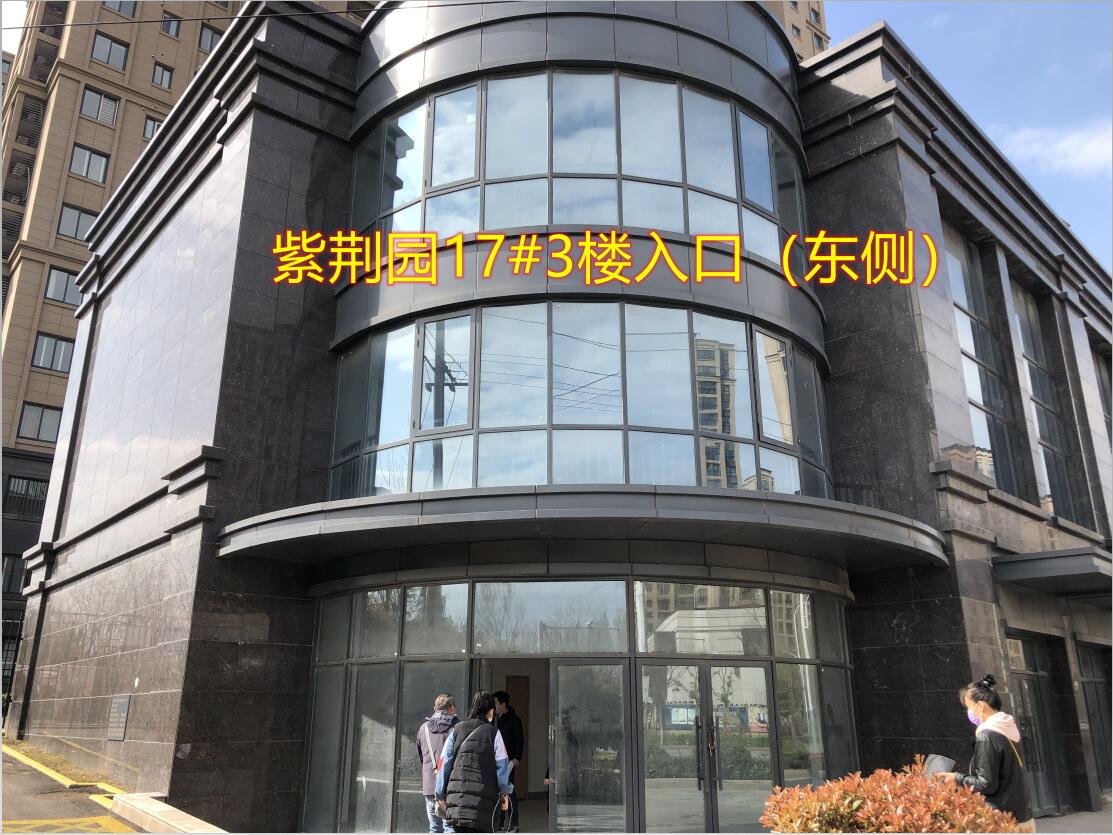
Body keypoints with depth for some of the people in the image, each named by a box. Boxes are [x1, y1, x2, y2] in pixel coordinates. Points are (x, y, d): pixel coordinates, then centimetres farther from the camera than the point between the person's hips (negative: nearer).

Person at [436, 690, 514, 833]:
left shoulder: (457, 730, 10)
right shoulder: (493, 733, 1)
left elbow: (444, 764, 9)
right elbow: (502, 766, 2)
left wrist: (441, 794, 15)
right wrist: (504, 794, 11)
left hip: (456, 793, 4)